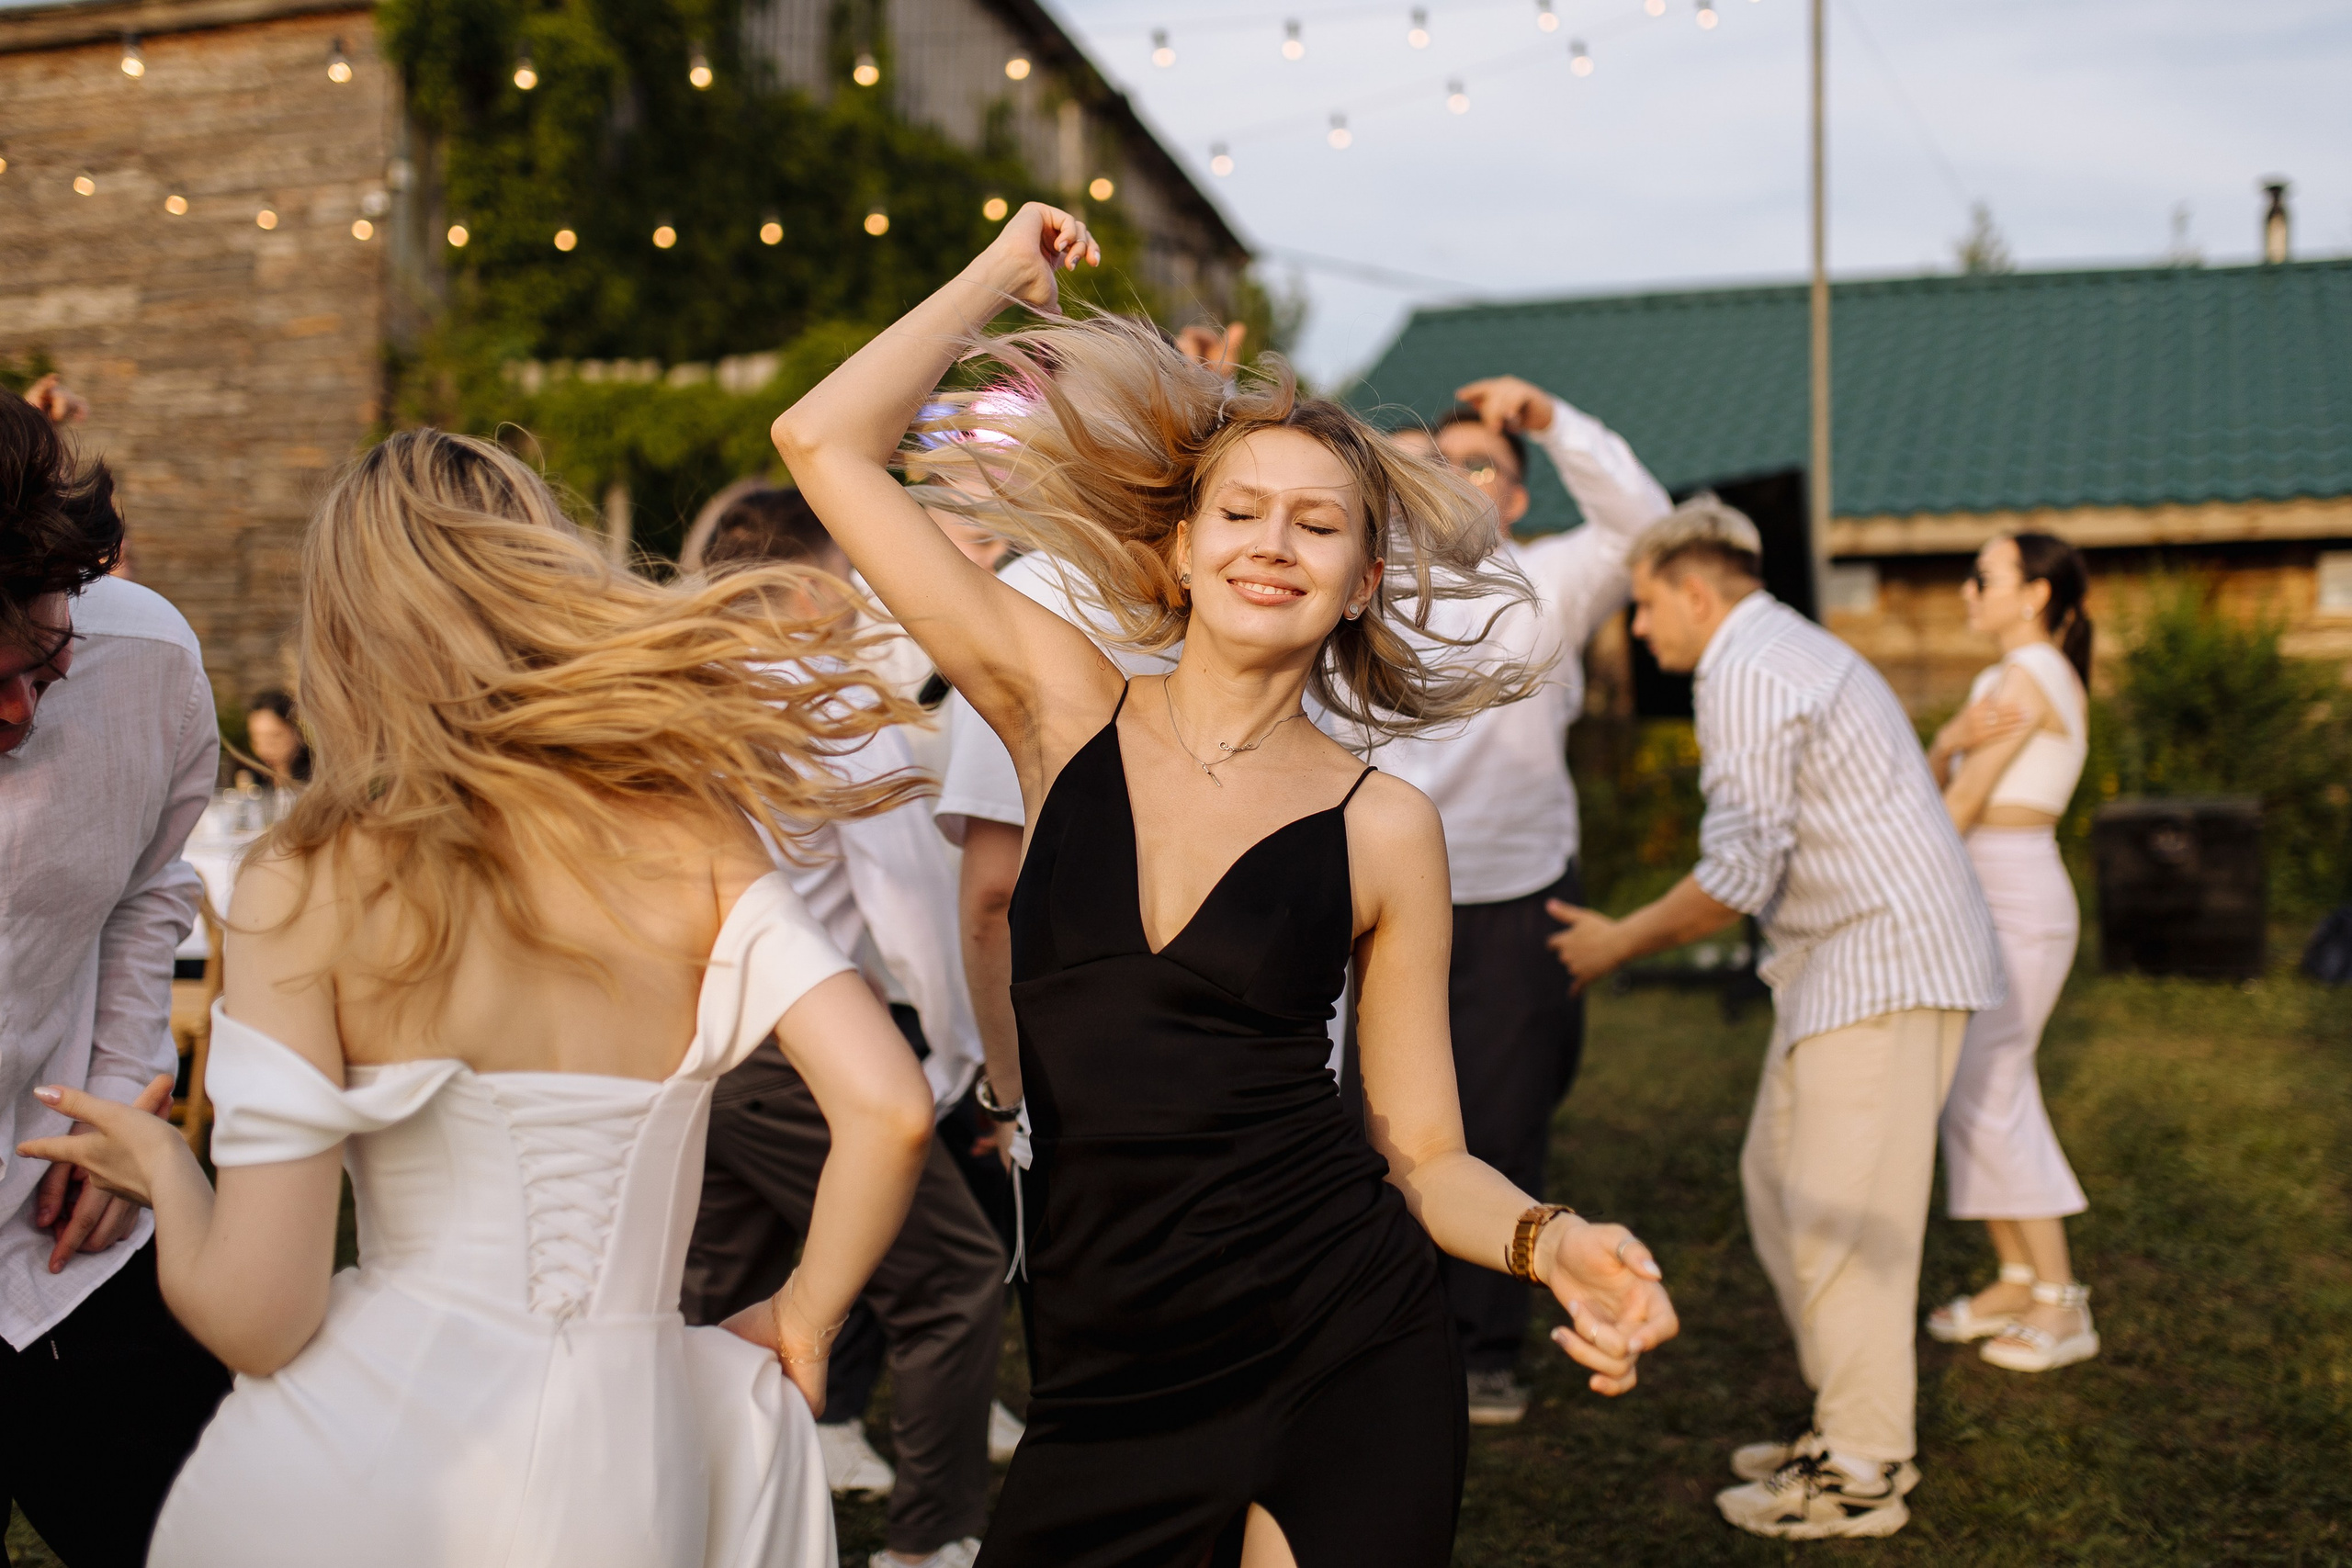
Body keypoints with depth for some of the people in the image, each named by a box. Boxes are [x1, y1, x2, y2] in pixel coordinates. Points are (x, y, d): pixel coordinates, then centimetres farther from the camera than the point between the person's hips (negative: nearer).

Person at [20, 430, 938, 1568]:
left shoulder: (306, 885, -8)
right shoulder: (689, 841, -3)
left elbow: (256, 1319, -10)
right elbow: (890, 1110, -11)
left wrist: (162, 1169, 11)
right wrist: (799, 1321, 6)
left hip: (355, 1476, 0)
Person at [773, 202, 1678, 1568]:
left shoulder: (1385, 829, -1)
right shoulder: (1064, 707, 2)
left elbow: (1423, 1153, 3)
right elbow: (825, 441, 1)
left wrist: (1548, 1242, -17)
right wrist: (1001, 273, 11)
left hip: (1342, 1362, -1)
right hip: (1105, 1377, 2)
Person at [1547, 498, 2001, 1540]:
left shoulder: (1745, 674, -14)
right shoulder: (1790, 652, 20)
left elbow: (1741, 873, -20)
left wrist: (1620, 944, -8)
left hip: (1883, 959, -11)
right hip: (1846, 960, 11)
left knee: (1840, 1214, -5)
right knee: (1778, 1181, 14)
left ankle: (1861, 1473, 4)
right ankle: (1849, 1421, 22)